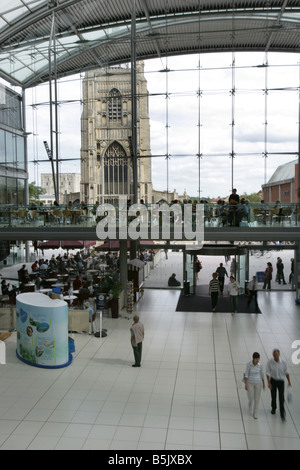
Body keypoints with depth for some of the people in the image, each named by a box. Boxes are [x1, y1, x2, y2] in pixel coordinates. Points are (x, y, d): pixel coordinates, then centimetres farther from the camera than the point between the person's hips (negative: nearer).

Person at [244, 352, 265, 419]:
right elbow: (246, 374, -13)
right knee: (250, 398, 5)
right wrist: (246, 384, -15)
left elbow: (262, 374, 4)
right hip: (250, 383, -2)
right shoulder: (249, 364, -17)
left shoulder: (260, 365, -9)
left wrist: (263, 383, 13)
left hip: (258, 383, 2)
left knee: (257, 399, 3)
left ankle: (255, 413, 20)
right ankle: (250, 407, 42)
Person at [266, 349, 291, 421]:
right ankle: (273, 408, 40)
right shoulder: (270, 362, -17)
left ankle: (282, 414, 4)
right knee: (273, 396, 14)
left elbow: (286, 372, 1)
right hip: (273, 380, 0)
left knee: (281, 398, -6)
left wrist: (289, 381, 5)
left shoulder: (283, 363, -15)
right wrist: (269, 383, -17)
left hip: (281, 381, 0)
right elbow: (267, 372, -12)